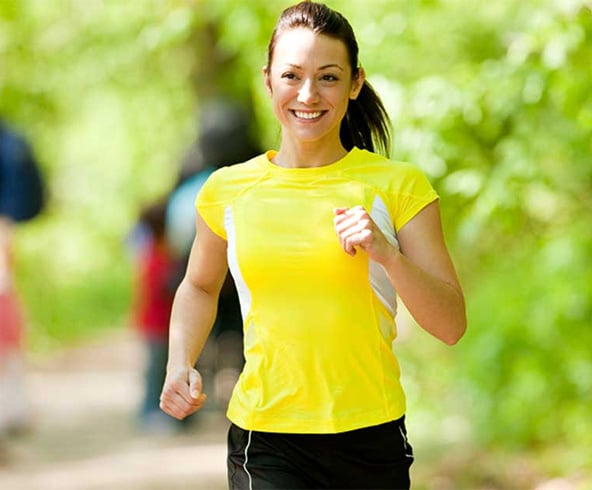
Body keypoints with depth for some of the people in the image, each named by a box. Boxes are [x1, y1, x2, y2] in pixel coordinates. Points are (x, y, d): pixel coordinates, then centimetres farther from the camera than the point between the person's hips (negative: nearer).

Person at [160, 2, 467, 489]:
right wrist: (180, 362, 7)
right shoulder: (228, 190, 4)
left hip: (370, 436, 0)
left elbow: (451, 325, -4)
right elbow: (200, 286, 24)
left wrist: (387, 254, -19)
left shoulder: (397, 186, 0)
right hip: (265, 443, 0)